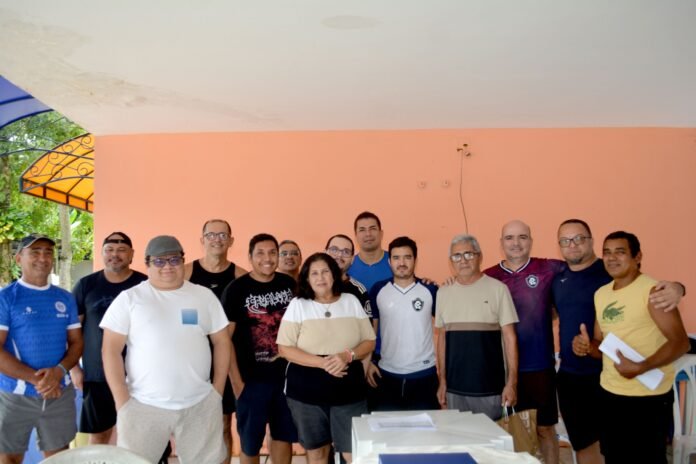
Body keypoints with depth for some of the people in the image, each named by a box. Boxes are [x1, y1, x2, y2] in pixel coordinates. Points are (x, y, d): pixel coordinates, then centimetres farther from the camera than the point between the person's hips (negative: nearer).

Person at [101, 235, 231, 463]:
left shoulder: (204, 296, 6)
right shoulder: (129, 298, -1)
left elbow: (221, 342, 9)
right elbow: (111, 350, -3)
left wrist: (218, 391, 3)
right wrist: (122, 402, -8)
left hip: (201, 404, 2)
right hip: (143, 405, -2)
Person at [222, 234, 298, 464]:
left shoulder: (289, 284, 0)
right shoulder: (236, 289, -10)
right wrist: (236, 381, -12)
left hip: (286, 375, 3)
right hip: (251, 379, -3)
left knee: (284, 435, 17)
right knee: (250, 442, 10)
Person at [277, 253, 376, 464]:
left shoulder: (351, 301, 4)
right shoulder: (298, 305, -3)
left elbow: (369, 342, 5)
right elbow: (285, 348, -8)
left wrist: (348, 356, -16)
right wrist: (323, 363, -19)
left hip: (349, 391, 1)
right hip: (306, 392, -1)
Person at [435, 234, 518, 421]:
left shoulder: (497, 289, -4)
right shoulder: (443, 293, 7)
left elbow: (510, 337, -4)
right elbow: (442, 337, 12)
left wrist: (512, 382, -9)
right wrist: (442, 381, 11)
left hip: (490, 389, -3)